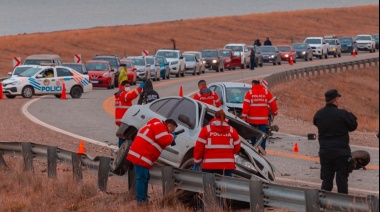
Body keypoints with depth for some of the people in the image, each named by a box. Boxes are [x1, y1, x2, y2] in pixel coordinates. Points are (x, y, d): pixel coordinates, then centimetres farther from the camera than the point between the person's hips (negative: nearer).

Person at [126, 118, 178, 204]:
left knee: (145, 177, 17)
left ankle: (144, 198, 22)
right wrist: (171, 136, 2)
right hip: (141, 157, -11)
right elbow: (164, 140, -17)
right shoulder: (159, 127, -7)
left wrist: (170, 138, 13)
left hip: (139, 156, 11)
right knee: (142, 178, -12)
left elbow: (161, 141, 28)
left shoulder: (157, 126, 26)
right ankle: (141, 200, -14)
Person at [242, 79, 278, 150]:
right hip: (263, 119, 1)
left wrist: (244, 117, -6)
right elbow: (273, 103, 6)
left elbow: (245, 105, -8)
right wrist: (275, 112, 22)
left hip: (252, 119, -1)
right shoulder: (266, 92, 2)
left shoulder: (249, 93, -4)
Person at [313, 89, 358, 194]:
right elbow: (353, 126, -5)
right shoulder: (342, 114, -15)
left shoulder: (318, 114, -1)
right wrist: (351, 116, 15)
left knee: (326, 179, 10)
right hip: (341, 152, -4)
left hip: (325, 152, 4)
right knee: (342, 179, 4)